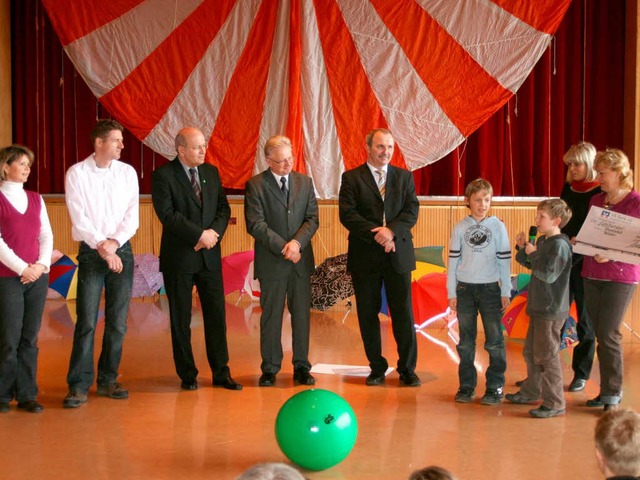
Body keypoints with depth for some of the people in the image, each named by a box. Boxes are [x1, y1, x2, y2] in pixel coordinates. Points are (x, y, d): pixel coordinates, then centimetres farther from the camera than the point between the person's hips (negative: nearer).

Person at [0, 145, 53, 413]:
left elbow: (46, 235, 10)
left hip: (37, 276, 5)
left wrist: (42, 264, -6)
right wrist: (22, 268, -14)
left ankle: (27, 395, 13)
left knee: (30, 338, 6)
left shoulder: (36, 199, 13)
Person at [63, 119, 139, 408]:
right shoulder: (77, 173, -3)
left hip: (121, 251, 3)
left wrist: (114, 243, -13)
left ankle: (108, 380, 16)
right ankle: (79, 385, 0)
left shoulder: (127, 172, 5)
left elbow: (132, 215, 1)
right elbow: (79, 218, -8)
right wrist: (102, 246, -14)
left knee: (117, 322, 6)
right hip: (91, 252, -3)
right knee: (87, 321, -6)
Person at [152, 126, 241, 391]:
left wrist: (214, 233, -11)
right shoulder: (163, 176, -8)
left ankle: (221, 372, 14)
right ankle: (187, 375, 17)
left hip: (210, 256, 4)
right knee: (180, 319, 6)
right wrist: (200, 234, -18)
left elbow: (223, 207, 7)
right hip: (179, 258, -4)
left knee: (216, 315, 5)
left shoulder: (211, 172, 9)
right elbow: (167, 214, -17)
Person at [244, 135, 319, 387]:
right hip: (271, 262, -3)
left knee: (302, 314, 7)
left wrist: (297, 242, -14)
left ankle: (301, 367, 16)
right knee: (271, 316, 4)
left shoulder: (304, 182, 8)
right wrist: (283, 248, -15)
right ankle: (270, 368, 14)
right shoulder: (255, 185, -4)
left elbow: (312, 218, 3)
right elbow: (255, 224, -11)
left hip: (301, 260, 3)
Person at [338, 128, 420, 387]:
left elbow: (412, 211, 0)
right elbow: (347, 214, -7)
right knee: (368, 314, 5)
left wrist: (391, 230, -17)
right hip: (365, 257, -1)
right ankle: (377, 367, 17)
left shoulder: (404, 177, 10)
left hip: (398, 254, 1)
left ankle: (407, 368, 10)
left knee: (403, 314, 0)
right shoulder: (351, 178, 3)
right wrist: (376, 235, -17)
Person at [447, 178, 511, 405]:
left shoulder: (498, 227, 0)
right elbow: (453, 260, 5)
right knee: (465, 342, 8)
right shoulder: (460, 228, 2)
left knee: (494, 341, 0)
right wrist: (451, 292, 2)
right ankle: (466, 386, 17)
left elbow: (505, 261, 1)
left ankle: (495, 387, 9)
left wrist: (506, 292, -1)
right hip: (465, 289, 1)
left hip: (489, 288, -1)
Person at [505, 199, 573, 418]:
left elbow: (549, 275, -25)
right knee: (531, 352, 20)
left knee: (547, 355, -5)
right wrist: (522, 247, 5)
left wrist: (533, 254, -16)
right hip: (538, 307, 10)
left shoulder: (560, 244, -18)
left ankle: (554, 403, 2)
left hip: (551, 311, -10)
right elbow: (529, 265, 19)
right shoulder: (542, 241, 10)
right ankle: (531, 392, 35)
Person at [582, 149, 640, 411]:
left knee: (608, 334, -8)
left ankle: (613, 392, 4)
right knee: (600, 333, 9)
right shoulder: (596, 200, 10)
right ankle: (608, 390, 18)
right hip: (592, 274, 6)